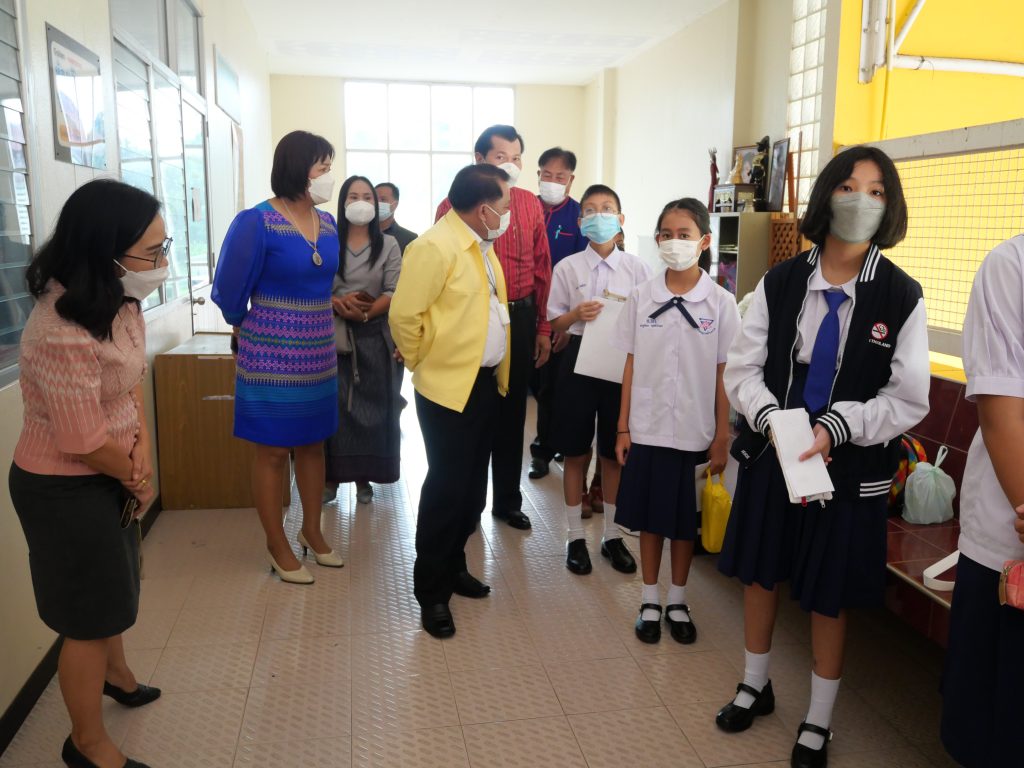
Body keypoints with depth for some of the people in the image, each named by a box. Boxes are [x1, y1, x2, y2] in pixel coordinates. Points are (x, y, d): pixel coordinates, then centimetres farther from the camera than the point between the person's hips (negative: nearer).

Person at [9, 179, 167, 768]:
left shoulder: (119, 299, -7)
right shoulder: (63, 336, -34)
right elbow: (86, 445, -26)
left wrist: (143, 443, -7)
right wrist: (138, 479, -8)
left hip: (111, 473, 8)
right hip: (66, 488, -8)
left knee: (115, 582, 28)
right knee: (88, 614, 8)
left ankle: (115, 673, 55)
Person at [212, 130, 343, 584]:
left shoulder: (327, 224, 4)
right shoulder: (257, 222, -15)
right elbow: (230, 293, -6)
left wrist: (319, 324, 16)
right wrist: (251, 333, 9)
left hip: (318, 356, 6)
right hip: (272, 358, -6)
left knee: (313, 445, 16)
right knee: (272, 452, 6)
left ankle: (312, 532, 33)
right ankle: (278, 548, 21)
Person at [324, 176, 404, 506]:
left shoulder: (389, 245, 4)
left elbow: (394, 293, -4)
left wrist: (365, 313, -19)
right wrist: (337, 302, -21)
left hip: (374, 336, 0)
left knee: (372, 407, 4)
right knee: (334, 406, 1)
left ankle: (363, 476, 15)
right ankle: (331, 475, 12)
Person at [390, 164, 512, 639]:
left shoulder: (482, 245, 11)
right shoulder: (434, 247, -18)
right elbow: (403, 316, -19)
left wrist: (498, 369, 15)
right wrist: (422, 363, -5)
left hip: (486, 382, 9)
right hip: (448, 389, -8)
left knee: (472, 487, 16)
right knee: (447, 488, 0)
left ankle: (453, 566, 33)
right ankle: (431, 591, 16)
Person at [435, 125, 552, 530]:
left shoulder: (531, 205, 7)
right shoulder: (454, 204, -5)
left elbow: (542, 269, 9)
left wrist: (543, 327, 8)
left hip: (520, 318, 4)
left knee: (512, 412, 13)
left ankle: (508, 500, 28)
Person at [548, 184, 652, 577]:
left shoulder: (637, 268, 0)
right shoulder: (567, 267, -1)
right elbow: (555, 322, 4)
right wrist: (577, 314, -16)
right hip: (580, 359, 0)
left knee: (615, 454, 11)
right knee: (575, 453, 8)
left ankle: (613, 535, 28)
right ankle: (576, 537, 24)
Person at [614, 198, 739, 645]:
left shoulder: (720, 303, -5)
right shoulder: (642, 298, -1)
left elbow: (724, 375, -3)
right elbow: (631, 366, 3)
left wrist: (722, 438, -4)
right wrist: (622, 428, 1)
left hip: (695, 431, -1)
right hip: (646, 428, 1)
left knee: (685, 520, 12)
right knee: (649, 517, 11)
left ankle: (677, 601, 31)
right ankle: (650, 600, 28)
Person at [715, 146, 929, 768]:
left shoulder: (901, 296, -9)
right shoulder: (780, 284, -3)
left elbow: (908, 400, -9)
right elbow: (743, 368, -3)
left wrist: (835, 428, -21)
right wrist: (770, 420, -20)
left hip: (852, 467, -2)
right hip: (770, 453, 2)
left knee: (829, 595, 11)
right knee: (759, 573, 16)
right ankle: (756, 686, 43)